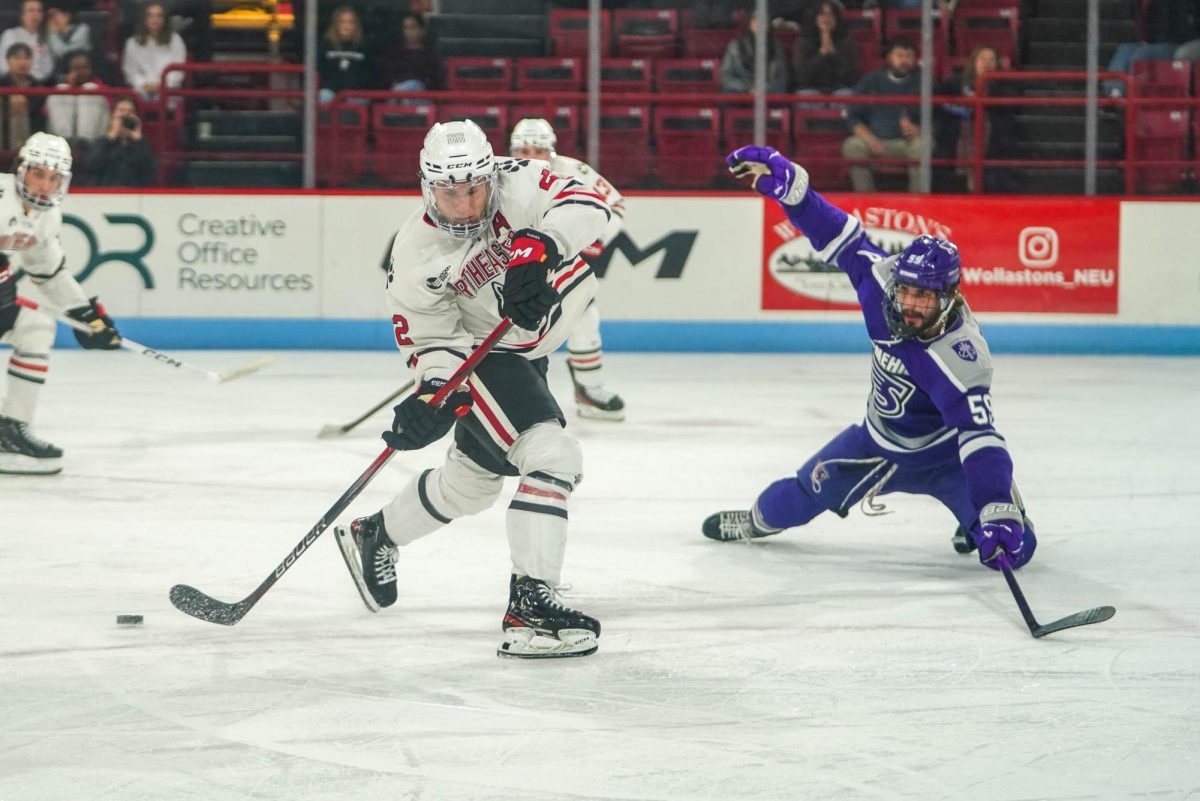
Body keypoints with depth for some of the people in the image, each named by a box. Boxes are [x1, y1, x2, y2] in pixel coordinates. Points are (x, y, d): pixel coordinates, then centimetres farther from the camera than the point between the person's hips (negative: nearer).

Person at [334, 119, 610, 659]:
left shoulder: (514, 184, -19)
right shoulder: (414, 254, -22)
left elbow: (587, 203, -29)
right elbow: (430, 340, -16)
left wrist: (541, 244, -45)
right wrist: (433, 394, -32)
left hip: (533, 347, 5)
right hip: (483, 356, -5)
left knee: (474, 478, 20)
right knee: (550, 454, -25)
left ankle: (375, 537, 44)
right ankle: (529, 604, -25)